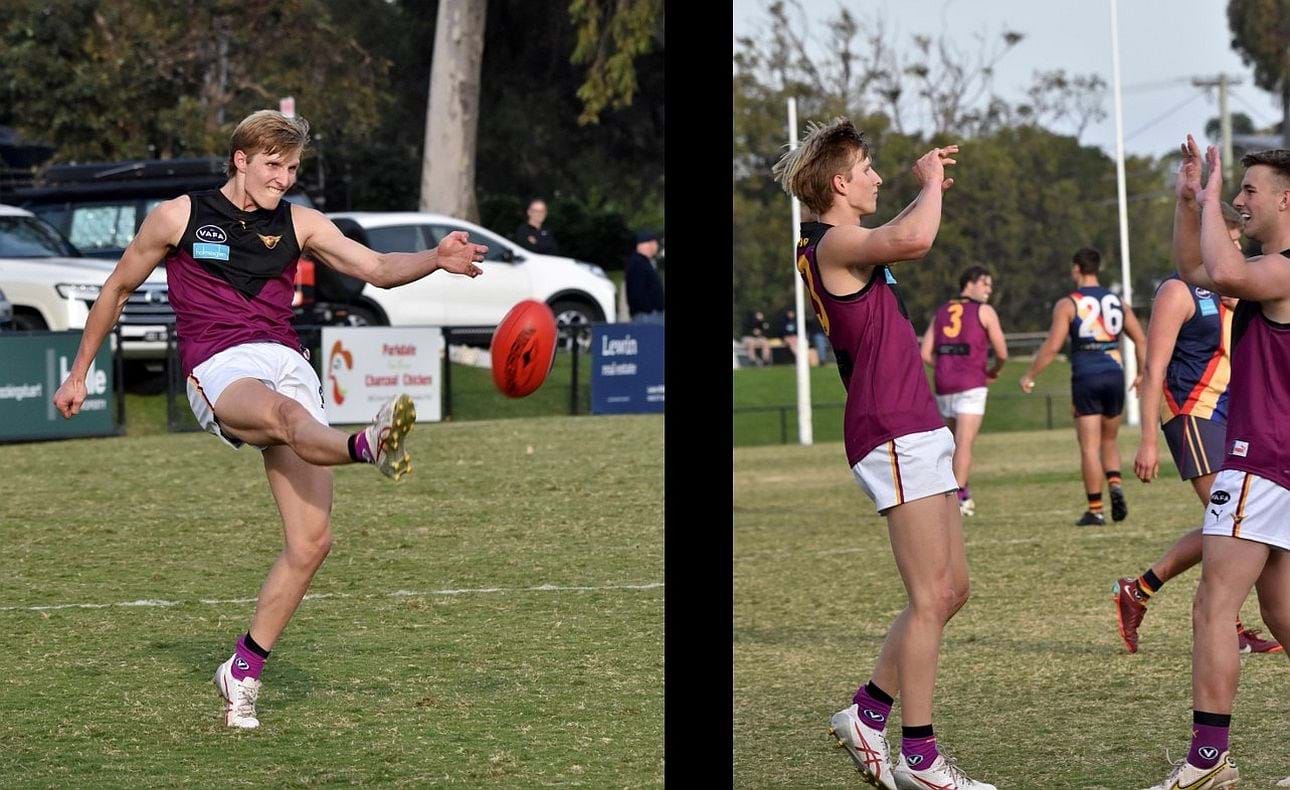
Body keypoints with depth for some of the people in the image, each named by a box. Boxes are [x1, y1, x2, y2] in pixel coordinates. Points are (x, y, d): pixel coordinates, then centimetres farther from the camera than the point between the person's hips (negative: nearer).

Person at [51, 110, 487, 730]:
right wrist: (79, 373, 23)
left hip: (288, 365, 4)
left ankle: (243, 672, 6)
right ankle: (370, 446, -77)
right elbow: (117, 289, 20)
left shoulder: (298, 224, 16)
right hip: (218, 370, -4)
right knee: (286, 412, -41)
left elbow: (377, 268, 6)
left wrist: (437, 259, -14)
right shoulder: (178, 217, 9)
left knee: (311, 541, -8)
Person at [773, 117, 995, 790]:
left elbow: (908, 241, 38)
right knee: (932, 597, -9)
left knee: (950, 592, 13)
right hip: (892, 433, -10)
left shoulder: (841, 245, 19)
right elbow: (913, 239, -30)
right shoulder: (835, 242, -13)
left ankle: (867, 712, 19)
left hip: (916, 431, 10)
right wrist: (930, 182, -15)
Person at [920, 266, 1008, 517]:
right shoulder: (984, 312, 3)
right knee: (964, 444, -9)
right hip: (970, 385, -5)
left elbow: (926, 354, 10)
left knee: (956, 443, 18)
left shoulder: (941, 312, 18)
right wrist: (993, 372, 20)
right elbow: (1002, 353, 0)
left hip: (944, 385, 5)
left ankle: (963, 494, 22)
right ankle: (957, 498, -17)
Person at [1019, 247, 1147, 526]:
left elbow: (1052, 346, -10)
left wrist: (1030, 375, 0)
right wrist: (1142, 373, 19)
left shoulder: (1067, 305, -4)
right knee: (1109, 441, 19)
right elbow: (1140, 339, 7)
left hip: (1086, 379, -4)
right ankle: (1115, 485, -7)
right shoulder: (1117, 302, 10)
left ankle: (1095, 510, -1)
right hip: (1115, 375, 4)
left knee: (1090, 446, 0)